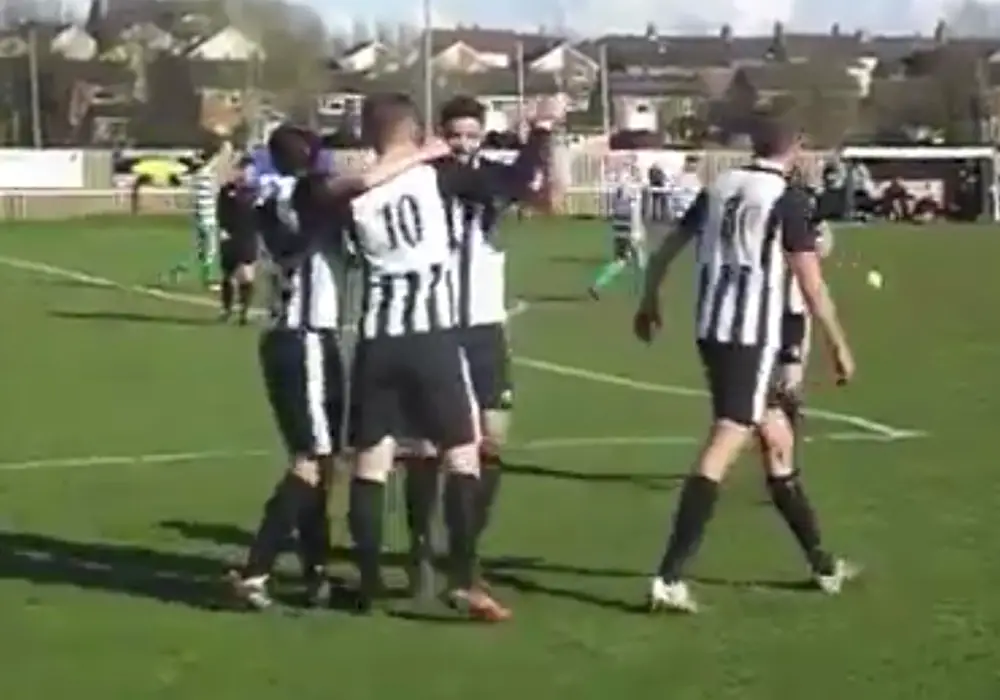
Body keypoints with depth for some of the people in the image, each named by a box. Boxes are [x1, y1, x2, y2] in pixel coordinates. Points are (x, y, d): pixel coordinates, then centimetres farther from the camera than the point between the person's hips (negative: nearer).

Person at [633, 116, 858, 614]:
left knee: (776, 438, 18)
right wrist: (839, 346, 1)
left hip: (712, 331, 8)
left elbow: (665, 249, 17)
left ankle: (822, 564, 29)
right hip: (752, 336, -8)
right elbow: (811, 284, -8)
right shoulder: (787, 199, -7)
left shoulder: (719, 188, 11)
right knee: (723, 448, -11)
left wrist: (649, 301, 31)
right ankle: (668, 578, -18)